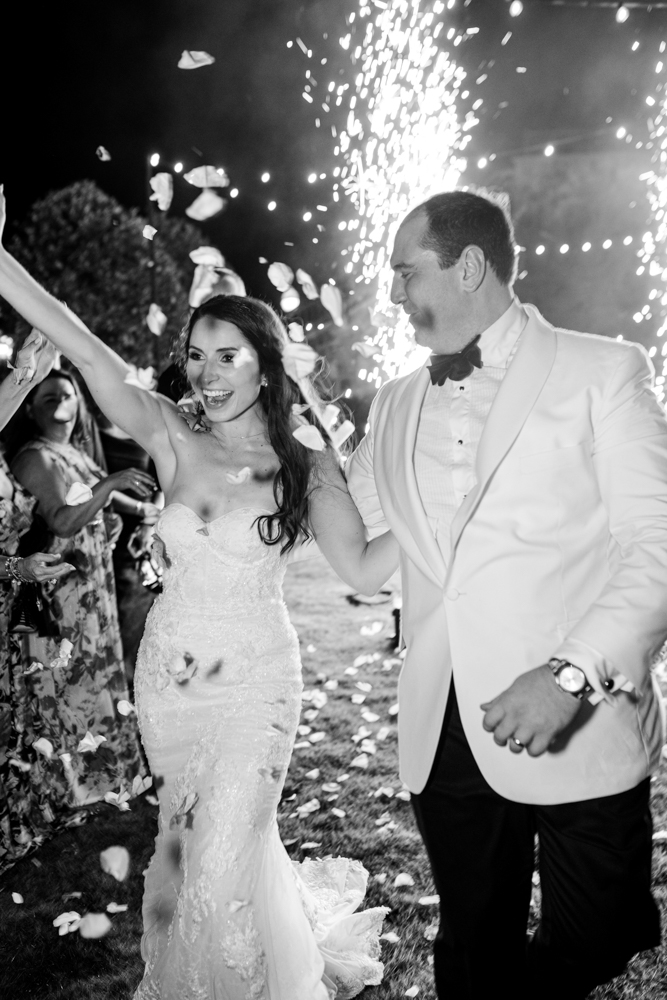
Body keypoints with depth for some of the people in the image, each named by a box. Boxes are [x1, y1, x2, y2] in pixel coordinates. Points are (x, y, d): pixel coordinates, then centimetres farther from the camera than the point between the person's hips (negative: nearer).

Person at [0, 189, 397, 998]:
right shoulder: (173, 439, -5)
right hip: (165, 679, 4)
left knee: (221, 868, -1)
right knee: (185, 849, 20)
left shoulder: (303, 462, -8)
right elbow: (84, 351, -15)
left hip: (252, 685, -3)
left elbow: (364, 571, -10)